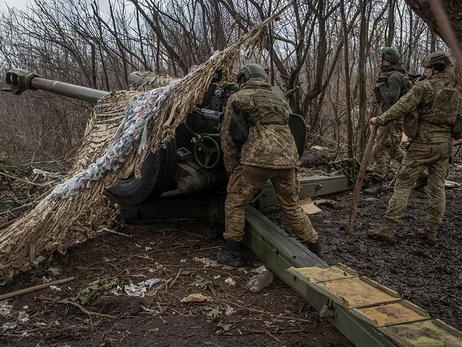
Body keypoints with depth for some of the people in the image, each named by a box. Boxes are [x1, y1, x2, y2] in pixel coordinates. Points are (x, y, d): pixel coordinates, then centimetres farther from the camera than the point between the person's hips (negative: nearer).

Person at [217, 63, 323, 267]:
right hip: (287, 158, 6)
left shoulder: (238, 98, 12)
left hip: (257, 158, -6)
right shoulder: (277, 100, 29)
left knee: (235, 203, 11)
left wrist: (232, 169, 17)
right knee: (292, 206, 21)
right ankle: (315, 249, 29)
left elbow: (228, 135, 10)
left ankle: (233, 254, 15)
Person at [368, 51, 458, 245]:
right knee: (437, 187, 12)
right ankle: (431, 232, 17)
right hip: (446, 143, 6)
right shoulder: (456, 89, 10)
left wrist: (380, 121, -6)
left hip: (424, 142, -6)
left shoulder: (425, 87, -9)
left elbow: (402, 107, -14)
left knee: (403, 184, -2)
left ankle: (388, 229, -2)